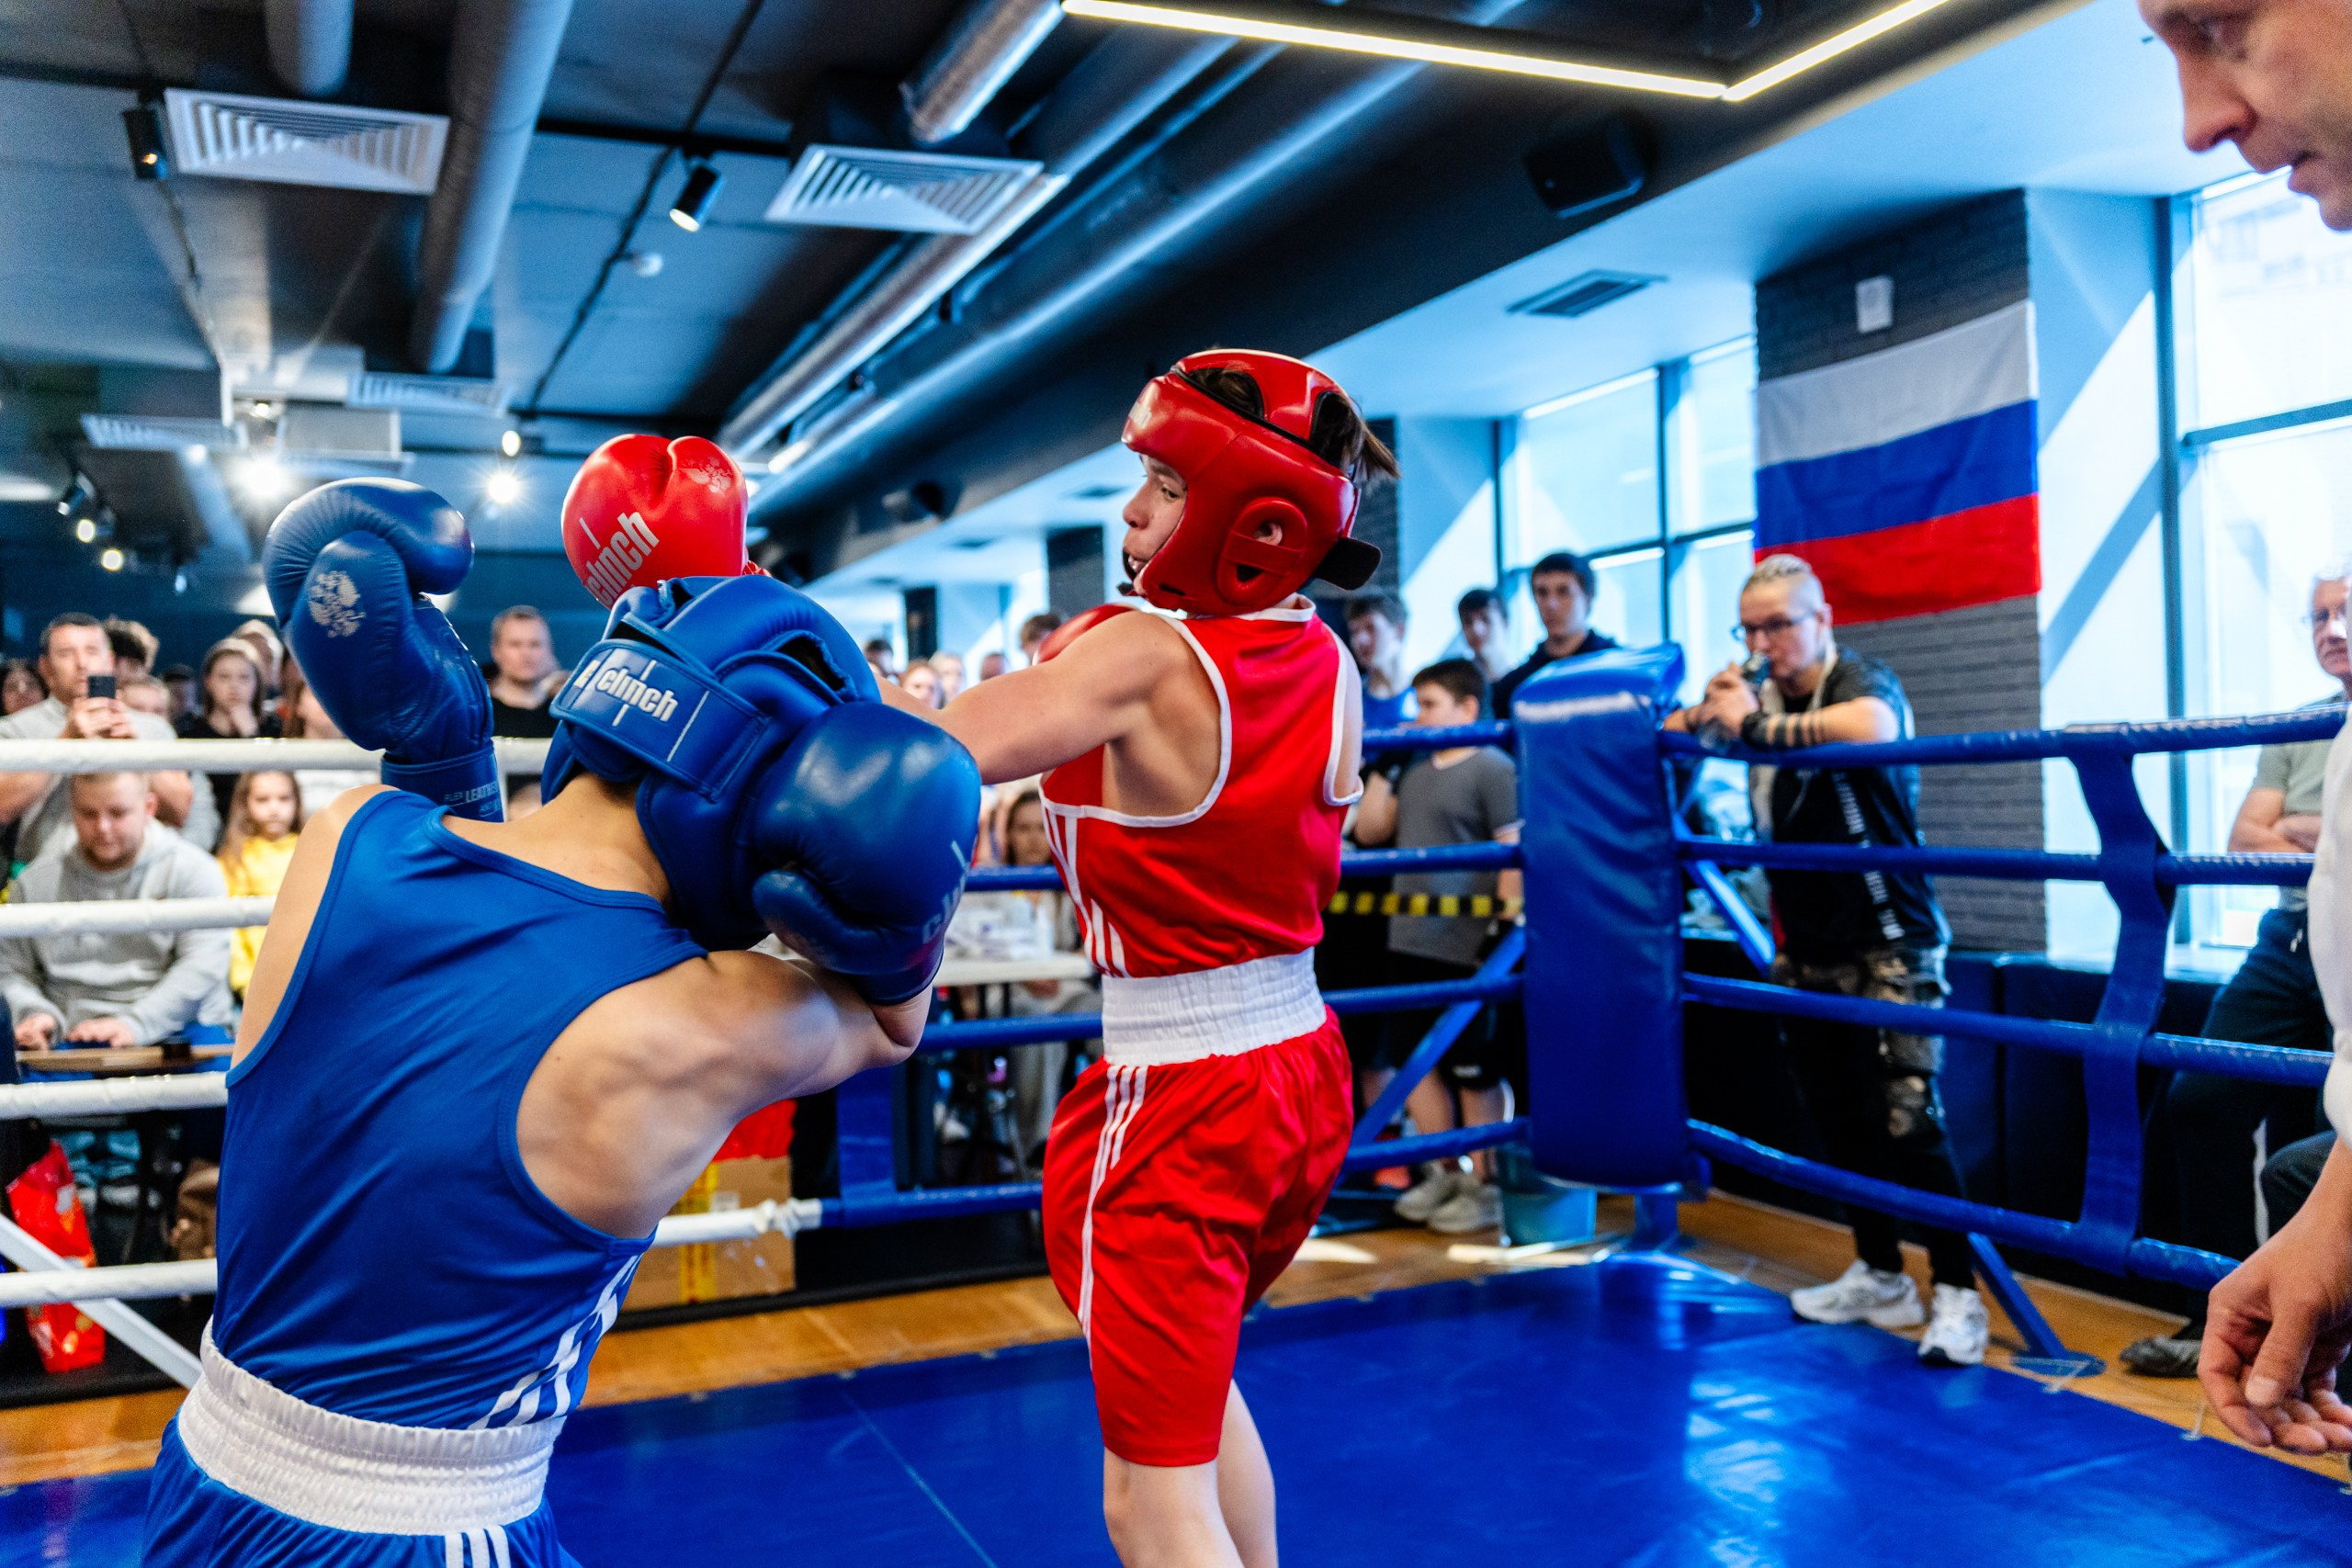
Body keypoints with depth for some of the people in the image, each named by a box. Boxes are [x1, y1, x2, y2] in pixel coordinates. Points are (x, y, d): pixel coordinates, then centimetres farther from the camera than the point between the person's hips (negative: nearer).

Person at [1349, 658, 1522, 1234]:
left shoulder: (1495, 769, -10)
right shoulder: (1413, 768, 12)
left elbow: (1516, 854, -14)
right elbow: (1369, 831, 15)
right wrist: (1382, 766, 8)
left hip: (1466, 951, -8)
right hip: (1409, 944, 8)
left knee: (1475, 1073, 4)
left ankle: (1484, 1185, 16)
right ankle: (1443, 1174, 27)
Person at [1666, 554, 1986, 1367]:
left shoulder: (1862, 681, -12)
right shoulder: (1765, 696, 8)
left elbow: (1870, 727, -38)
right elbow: (1667, 732, 18)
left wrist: (1753, 725, -32)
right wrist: (1705, 713, -4)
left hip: (1889, 948, -7)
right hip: (1806, 951, 7)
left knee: (1909, 1123, -11)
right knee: (1842, 1123, 13)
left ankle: (1958, 1296, 0)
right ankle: (1880, 1278, 26)